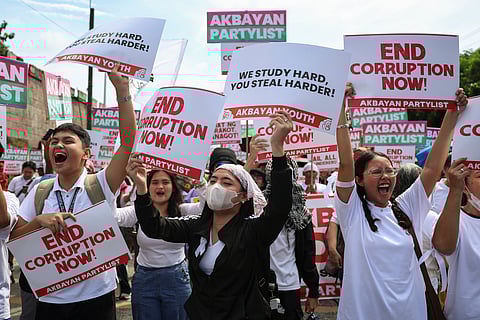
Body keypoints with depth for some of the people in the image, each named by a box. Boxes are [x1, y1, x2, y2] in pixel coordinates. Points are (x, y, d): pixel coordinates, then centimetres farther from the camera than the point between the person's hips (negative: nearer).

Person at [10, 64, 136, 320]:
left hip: (97, 297, -2)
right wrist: (39, 220, -14)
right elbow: (14, 236, 6)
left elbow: (128, 142, -20)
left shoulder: (100, 185, -8)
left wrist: (122, 90, -24)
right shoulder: (40, 191, 2)